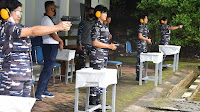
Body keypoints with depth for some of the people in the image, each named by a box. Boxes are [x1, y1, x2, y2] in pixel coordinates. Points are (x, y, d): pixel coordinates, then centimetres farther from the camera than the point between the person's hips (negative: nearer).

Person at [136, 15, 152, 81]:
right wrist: (147, 40, -10)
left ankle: (139, 75, 18)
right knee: (140, 60, -6)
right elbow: (140, 36, -18)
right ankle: (138, 76, -2)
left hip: (144, 45, 10)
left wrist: (148, 39, 11)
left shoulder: (145, 26, 15)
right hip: (141, 44, -10)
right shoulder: (141, 26, -13)